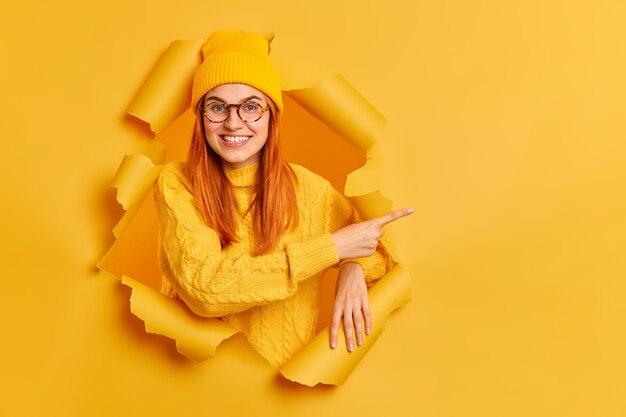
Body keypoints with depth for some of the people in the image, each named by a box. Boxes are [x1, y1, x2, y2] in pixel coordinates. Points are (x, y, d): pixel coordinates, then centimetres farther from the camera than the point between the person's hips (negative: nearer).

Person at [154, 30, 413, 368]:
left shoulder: (307, 188, -4)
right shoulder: (175, 184, -7)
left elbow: (374, 251, 10)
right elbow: (204, 288, -19)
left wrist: (353, 268, -14)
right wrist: (331, 248, -18)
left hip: (292, 373, 4)